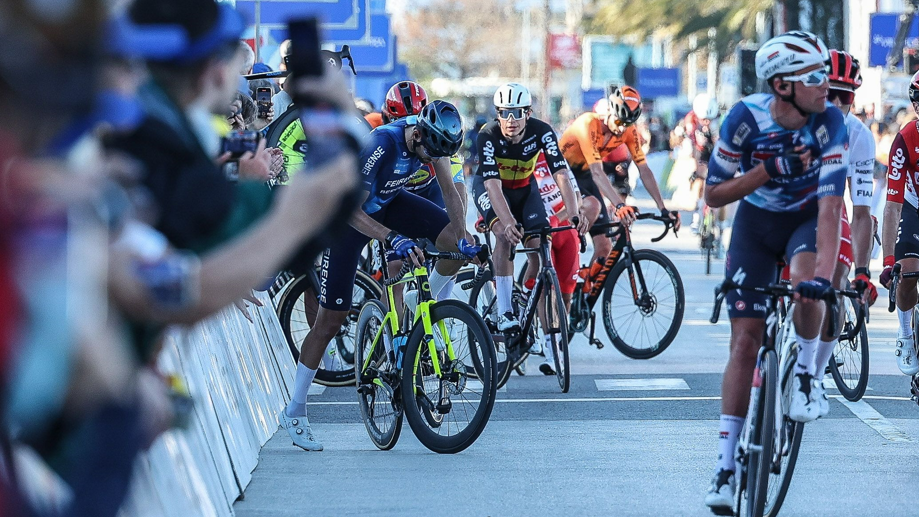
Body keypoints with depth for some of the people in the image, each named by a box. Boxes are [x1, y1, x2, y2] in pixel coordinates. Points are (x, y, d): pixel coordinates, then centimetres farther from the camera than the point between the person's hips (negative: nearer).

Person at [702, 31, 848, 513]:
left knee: (806, 285, -35)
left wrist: (823, 273, -45)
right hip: (756, 222, 0)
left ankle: (806, 375, -6)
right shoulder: (746, 117, -24)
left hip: (806, 220, 0)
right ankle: (726, 464, 1)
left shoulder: (830, 121, -26)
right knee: (745, 342, -5)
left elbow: (830, 205, -33)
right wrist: (769, 170, -30)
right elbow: (713, 194, -16)